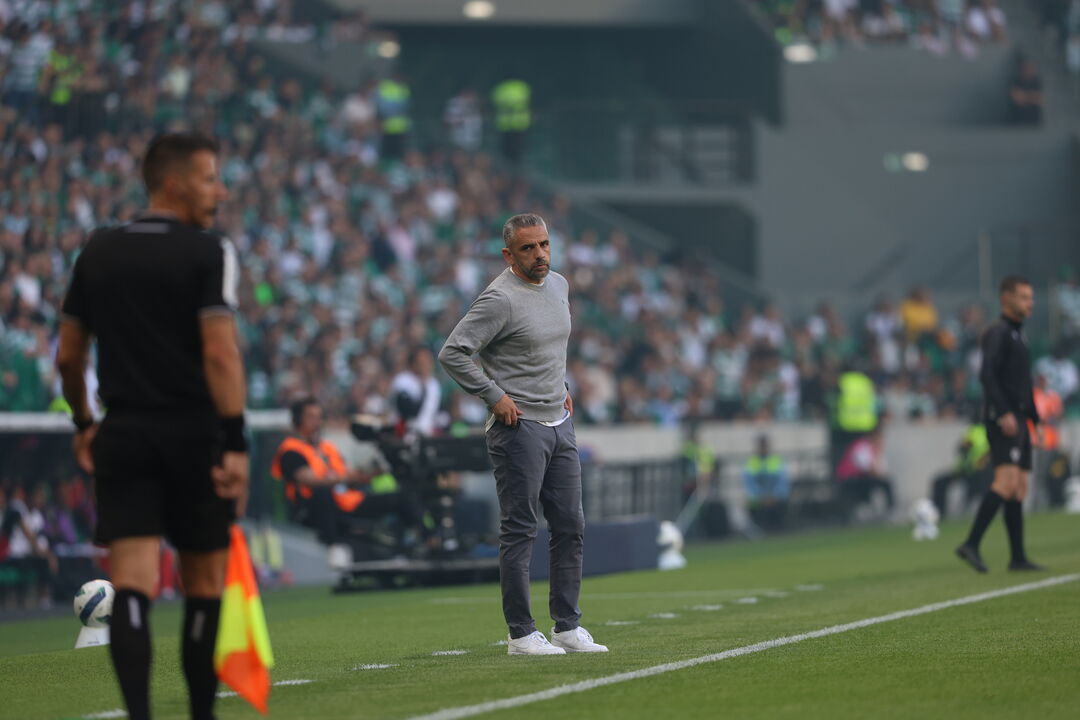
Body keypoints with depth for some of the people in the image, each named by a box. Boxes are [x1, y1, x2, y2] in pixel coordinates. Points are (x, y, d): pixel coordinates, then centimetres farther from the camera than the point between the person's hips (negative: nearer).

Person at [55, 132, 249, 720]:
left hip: (123, 435, 3)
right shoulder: (208, 253, -6)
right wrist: (236, 444, -16)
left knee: (132, 584, -6)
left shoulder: (97, 253, 9)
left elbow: (67, 355, 13)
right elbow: (220, 353, -16)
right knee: (204, 586, 12)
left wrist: (83, 424, 26)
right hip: (194, 436, -3)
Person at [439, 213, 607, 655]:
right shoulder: (500, 299, -15)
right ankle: (521, 634, -1)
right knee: (519, 532, -4)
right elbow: (453, 353, -19)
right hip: (519, 427, -8)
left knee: (570, 528, 9)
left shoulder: (559, 286, 12)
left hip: (559, 422, 8)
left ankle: (567, 627, 16)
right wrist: (494, 396, -17)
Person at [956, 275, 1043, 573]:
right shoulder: (998, 333, -7)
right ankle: (971, 544, -25)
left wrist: (1036, 419, 25)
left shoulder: (1017, 336, 22)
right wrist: (1003, 413, -26)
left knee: (1020, 488, 7)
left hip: (1018, 420, 10)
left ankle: (1018, 557, 7)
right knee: (1007, 480, -21)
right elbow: (987, 375, -18)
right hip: (1002, 419, -10)